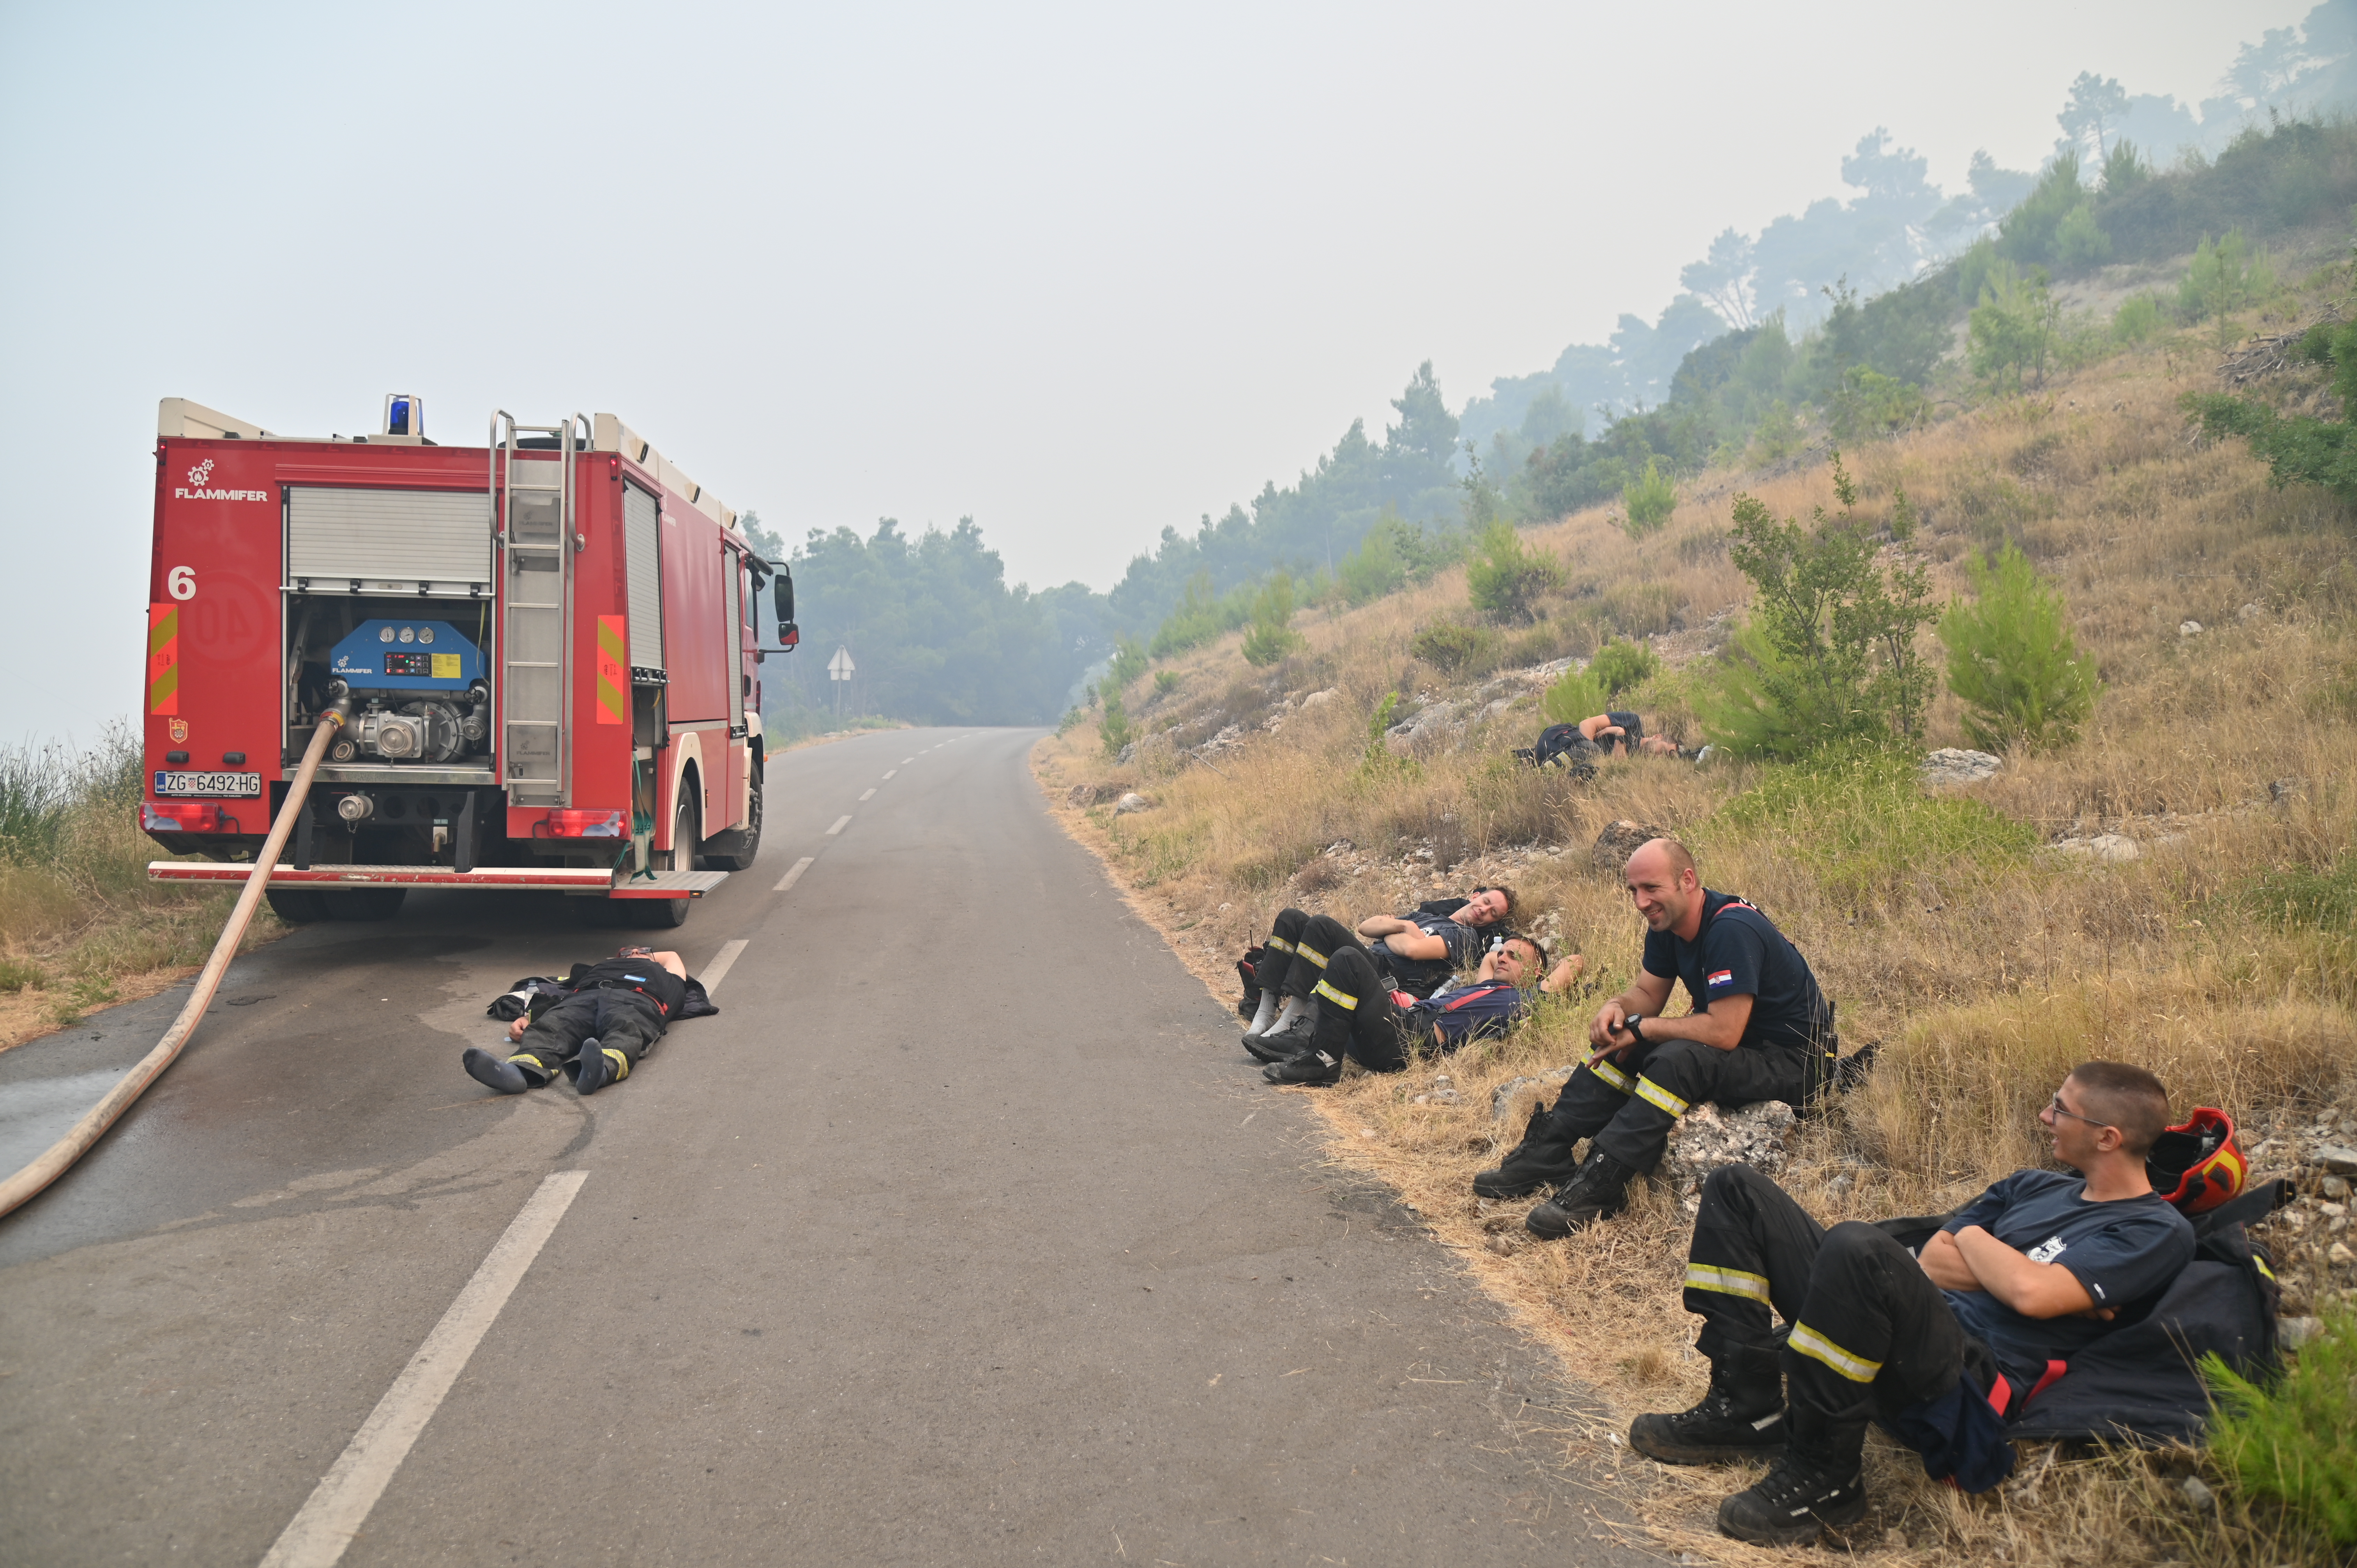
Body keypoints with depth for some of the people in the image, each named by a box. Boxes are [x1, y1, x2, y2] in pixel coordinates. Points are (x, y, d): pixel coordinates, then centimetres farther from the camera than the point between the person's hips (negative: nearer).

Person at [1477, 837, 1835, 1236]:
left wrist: (1640, 1028, -22)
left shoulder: (1732, 930, -27)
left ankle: (1599, 1184, -32)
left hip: (1794, 1062, -9)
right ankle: (1546, 1151, -6)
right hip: (1736, 1043, 9)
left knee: (1680, 1059, -32)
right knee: (1618, 1039, 1)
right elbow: (1648, 994, 9)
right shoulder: (1667, 925, 0)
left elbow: (1724, 1032, -31)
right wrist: (1618, 1007, -14)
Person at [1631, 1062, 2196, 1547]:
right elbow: (1932, 1263, 13)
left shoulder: (2158, 1232, -2)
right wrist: (2022, 1275, -4)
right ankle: (1749, 1408, -5)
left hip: (1974, 1379, -9)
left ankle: (1822, 1478, -20)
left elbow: (2031, 1294, -19)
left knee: (1857, 1245, -39)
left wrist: (1972, 1237, 1)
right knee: (1737, 1189, 4)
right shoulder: (2037, 1186, 22)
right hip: (1918, 1328, 9)